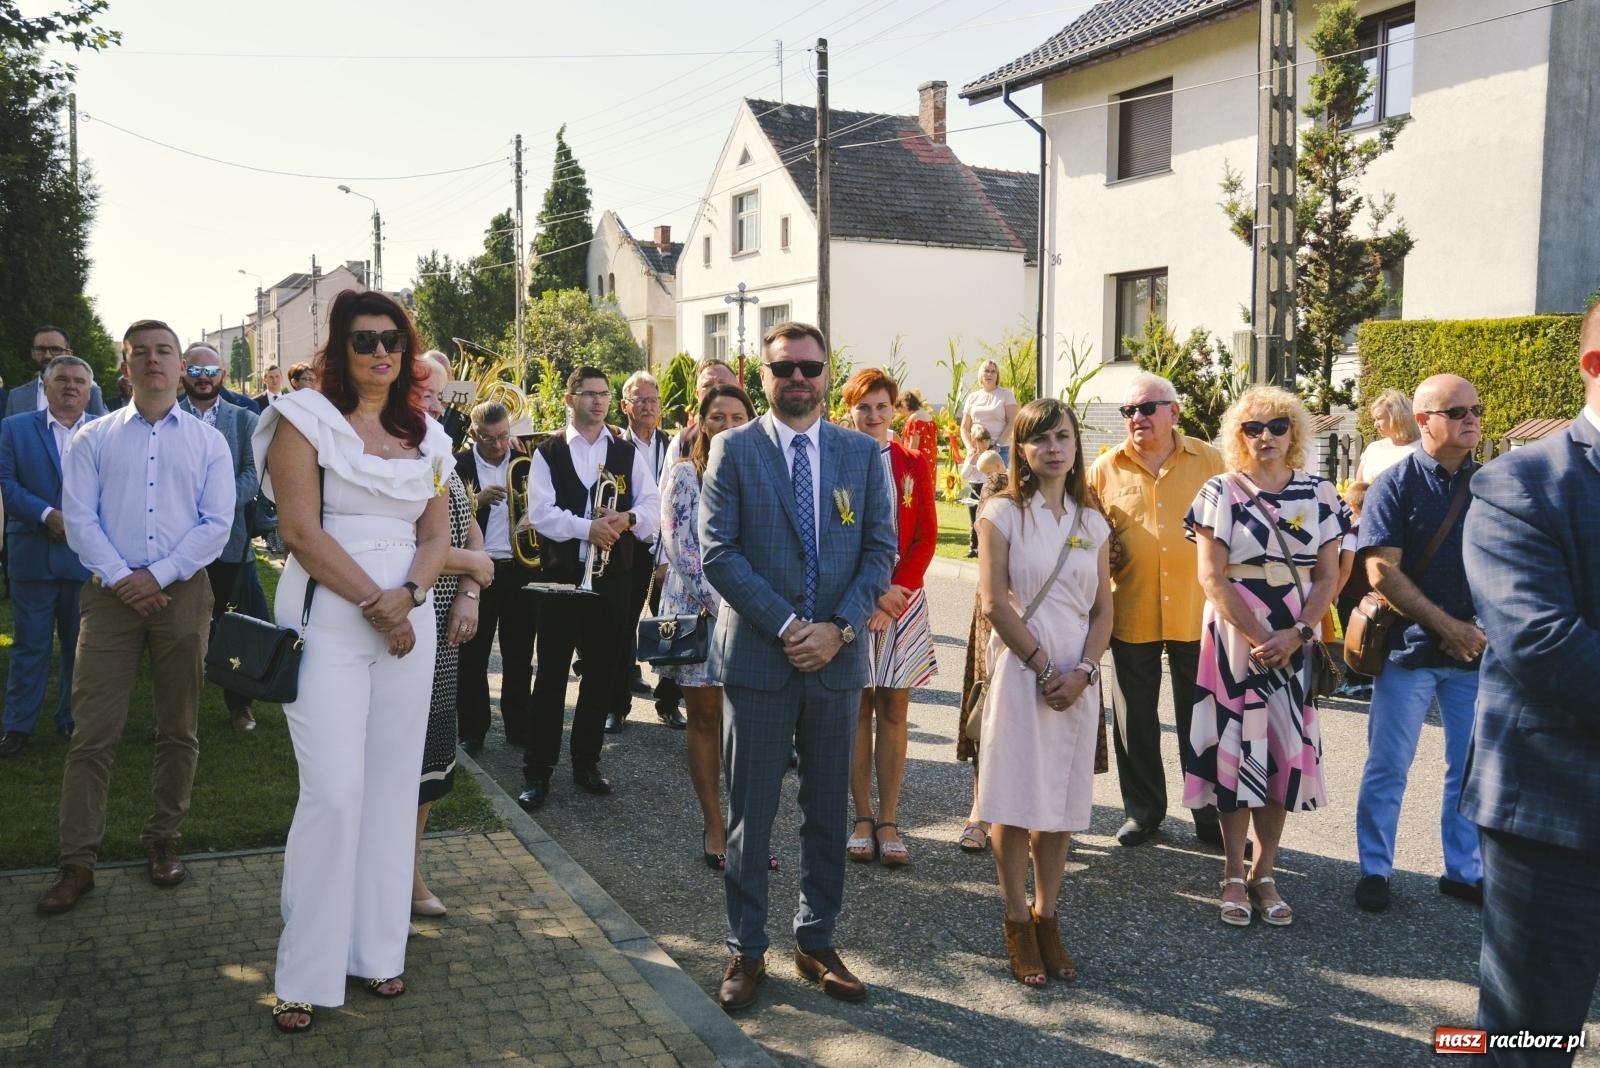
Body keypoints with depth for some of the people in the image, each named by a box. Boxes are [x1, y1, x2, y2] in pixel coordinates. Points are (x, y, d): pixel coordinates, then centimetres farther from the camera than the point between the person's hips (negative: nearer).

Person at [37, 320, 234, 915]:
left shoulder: (207, 442, 8)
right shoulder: (93, 438, 10)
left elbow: (216, 524, 0)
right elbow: (79, 517, 1)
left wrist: (158, 575, -10)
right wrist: (119, 578, -11)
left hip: (181, 593, 1)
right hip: (111, 593, 0)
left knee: (178, 729, 7)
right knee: (93, 730, -3)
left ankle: (163, 840, 20)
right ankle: (78, 861, 3)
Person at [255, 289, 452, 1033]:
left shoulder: (425, 436, 13)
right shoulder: (306, 417, -2)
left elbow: (437, 533, 9)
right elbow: (300, 529, -11)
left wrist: (408, 594, -10)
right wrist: (374, 602, -14)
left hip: (408, 618, 5)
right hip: (328, 619, -5)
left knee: (392, 785, 6)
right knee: (334, 792, -9)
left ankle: (375, 950, 19)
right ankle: (305, 973, 6)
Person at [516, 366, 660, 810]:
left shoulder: (627, 453, 9)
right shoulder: (548, 452, 1)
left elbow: (652, 507, 3)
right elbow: (540, 512, -9)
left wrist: (627, 518, -18)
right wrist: (588, 528, -23)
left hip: (612, 574, 3)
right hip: (561, 573, -3)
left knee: (602, 672, 9)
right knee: (551, 673, 0)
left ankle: (586, 763, 23)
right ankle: (537, 771, 9)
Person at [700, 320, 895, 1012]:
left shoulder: (864, 453, 7)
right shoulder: (734, 450, 0)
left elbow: (881, 548, 3)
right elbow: (717, 552, -7)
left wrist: (839, 628, -11)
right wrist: (785, 626, -14)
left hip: (837, 657, 2)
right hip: (756, 656, -2)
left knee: (827, 812, 12)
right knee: (749, 813, 6)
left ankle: (816, 943, 28)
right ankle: (746, 950, 21)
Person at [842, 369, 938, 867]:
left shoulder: (914, 465, 6)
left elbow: (926, 537, 2)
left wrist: (894, 594, -10)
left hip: (901, 599, 1)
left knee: (893, 710, 4)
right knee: (856, 709, 4)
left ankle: (889, 821, 11)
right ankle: (862, 819, 12)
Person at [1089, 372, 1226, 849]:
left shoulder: (1209, 461, 2)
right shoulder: (1105, 469, 2)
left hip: (1197, 610, -1)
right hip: (1130, 614, 1)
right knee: (1136, 720, 12)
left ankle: (1211, 815, 23)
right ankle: (1143, 810, 28)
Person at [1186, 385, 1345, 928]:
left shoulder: (1320, 494, 6)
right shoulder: (1221, 492, -1)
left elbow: (1328, 576, 3)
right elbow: (1212, 577, -7)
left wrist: (1295, 635, -11)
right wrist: (1259, 638, -14)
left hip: (1296, 644, 3)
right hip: (1234, 639, -2)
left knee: (1285, 752, 5)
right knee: (1236, 750, 0)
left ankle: (1265, 874, 18)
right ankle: (1234, 876, 13)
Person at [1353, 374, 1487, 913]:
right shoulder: (1395, 484, -6)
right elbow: (1382, 571, -12)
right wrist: (1447, 626, -15)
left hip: (1477, 647, 4)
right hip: (1411, 647, -4)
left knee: (1473, 767, 11)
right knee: (1388, 766, 3)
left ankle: (1464, 870, 25)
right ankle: (1375, 869, 16)